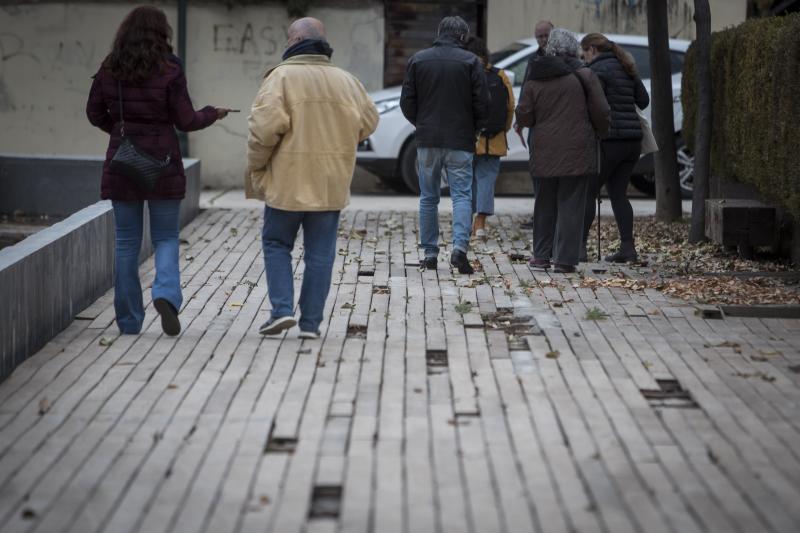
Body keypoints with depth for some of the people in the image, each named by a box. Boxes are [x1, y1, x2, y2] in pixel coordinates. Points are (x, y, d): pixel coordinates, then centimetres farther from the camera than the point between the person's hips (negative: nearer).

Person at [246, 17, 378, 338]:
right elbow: (368, 122, 13)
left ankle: (282, 309, 1)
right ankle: (311, 322, 9)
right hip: (331, 183, 4)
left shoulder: (282, 76, -11)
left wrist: (256, 165, -5)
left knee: (276, 244, 14)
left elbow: (266, 125, -19)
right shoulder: (345, 80, 5)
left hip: (287, 182, -3)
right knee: (320, 254, 9)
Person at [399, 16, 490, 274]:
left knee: (428, 197, 10)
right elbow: (482, 104, -5)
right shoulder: (470, 61, -4)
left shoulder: (417, 60, 3)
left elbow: (407, 102, 3)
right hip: (460, 140, -2)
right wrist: (473, 130, 12)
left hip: (427, 140, 2)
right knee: (462, 195, 0)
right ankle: (460, 246, -17)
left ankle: (430, 253, 11)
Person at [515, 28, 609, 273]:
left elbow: (523, 117, 2)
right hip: (577, 152, -2)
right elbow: (600, 112, -4)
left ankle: (541, 255, 19)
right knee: (570, 206, 0)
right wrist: (598, 134, 15)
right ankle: (564, 259, -4)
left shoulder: (534, 82, 3)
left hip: (544, 153, 3)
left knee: (545, 204, 15)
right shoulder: (584, 76, -4)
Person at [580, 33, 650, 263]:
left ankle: (579, 246, -2)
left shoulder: (597, 70, -8)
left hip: (609, 140, -8)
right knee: (618, 193, 12)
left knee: (587, 192, 0)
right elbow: (644, 101, 19)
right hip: (633, 140, 8)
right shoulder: (627, 69, 16)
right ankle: (627, 247, 4)